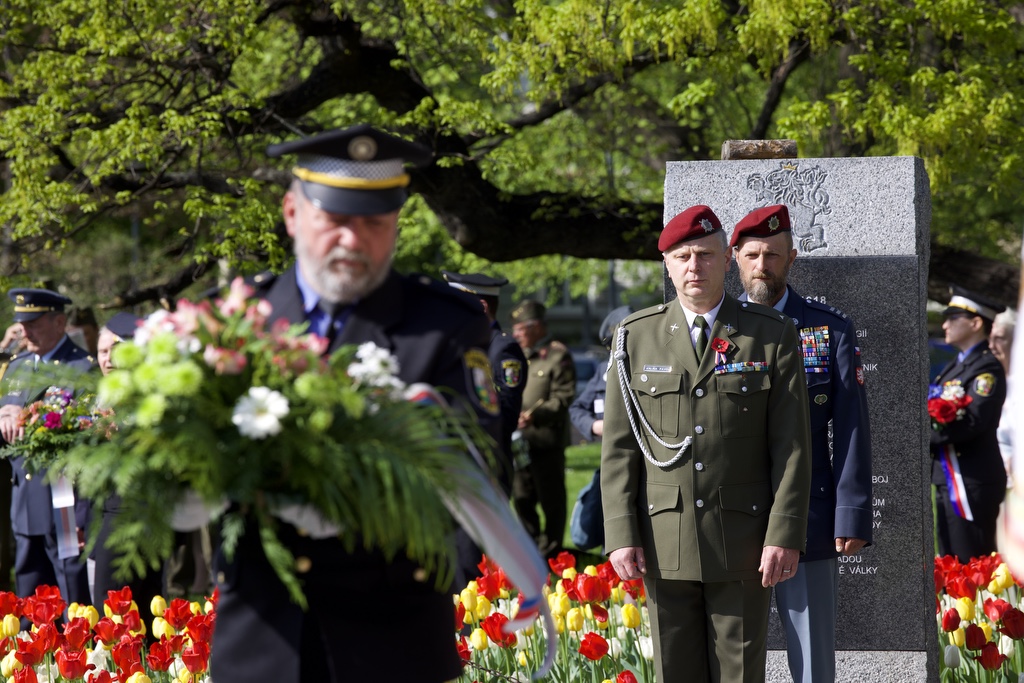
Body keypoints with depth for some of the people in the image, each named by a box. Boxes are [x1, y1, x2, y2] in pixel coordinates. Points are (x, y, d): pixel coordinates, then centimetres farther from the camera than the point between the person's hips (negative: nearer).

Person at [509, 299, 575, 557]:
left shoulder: (558, 356, -7)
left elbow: (563, 398, -14)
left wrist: (535, 415, -24)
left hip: (547, 441, -7)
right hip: (520, 440, 7)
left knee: (551, 499, 1)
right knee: (522, 497, 13)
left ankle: (550, 552, 9)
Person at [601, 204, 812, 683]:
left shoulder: (772, 336, 0)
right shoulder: (636, 338, 4)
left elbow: (792, 446, -2)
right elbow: (618, 448, 4)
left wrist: (785, 535, -9)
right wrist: (621, 536, -4)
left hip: (743, 544, -1)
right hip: (665, 545, 2)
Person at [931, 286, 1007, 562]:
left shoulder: (988, 368, -12)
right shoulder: (954, 367, 16)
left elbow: (972, 423, -23)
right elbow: (935, 412, 15)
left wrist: (924, 435, -14)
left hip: (972, 484, -9)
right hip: (948, 480, 9)